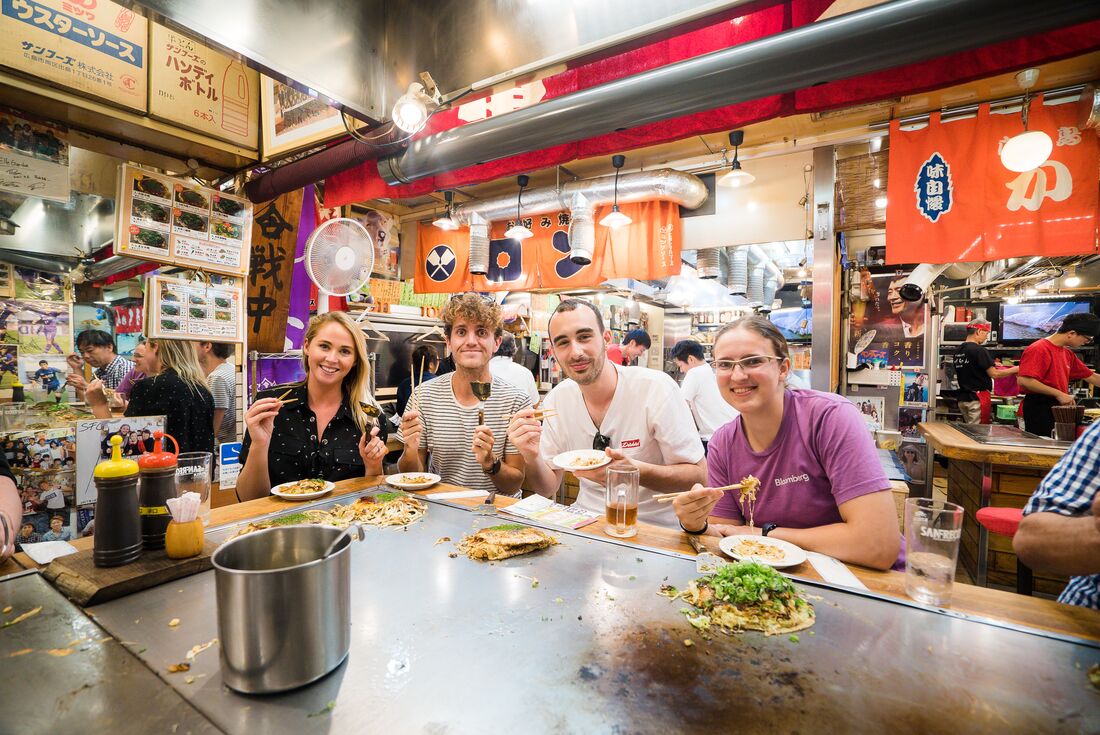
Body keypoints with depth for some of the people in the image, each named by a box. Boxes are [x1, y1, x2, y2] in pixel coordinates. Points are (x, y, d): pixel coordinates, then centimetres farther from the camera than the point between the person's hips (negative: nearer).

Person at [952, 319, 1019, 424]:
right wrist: (1015, 370, 3)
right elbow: (994, 374, -11)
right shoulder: (979, 350, -14)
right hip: (977, 398, -7)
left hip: (962, 398, 7)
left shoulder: (958, 351, 8)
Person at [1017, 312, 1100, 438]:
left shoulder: (1068, 353, 15)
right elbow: (1023, 380, -24)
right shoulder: (1039, 349, -14)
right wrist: (1058, 394, -19)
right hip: (1039, 408, -9)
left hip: (1059, 407, 9)